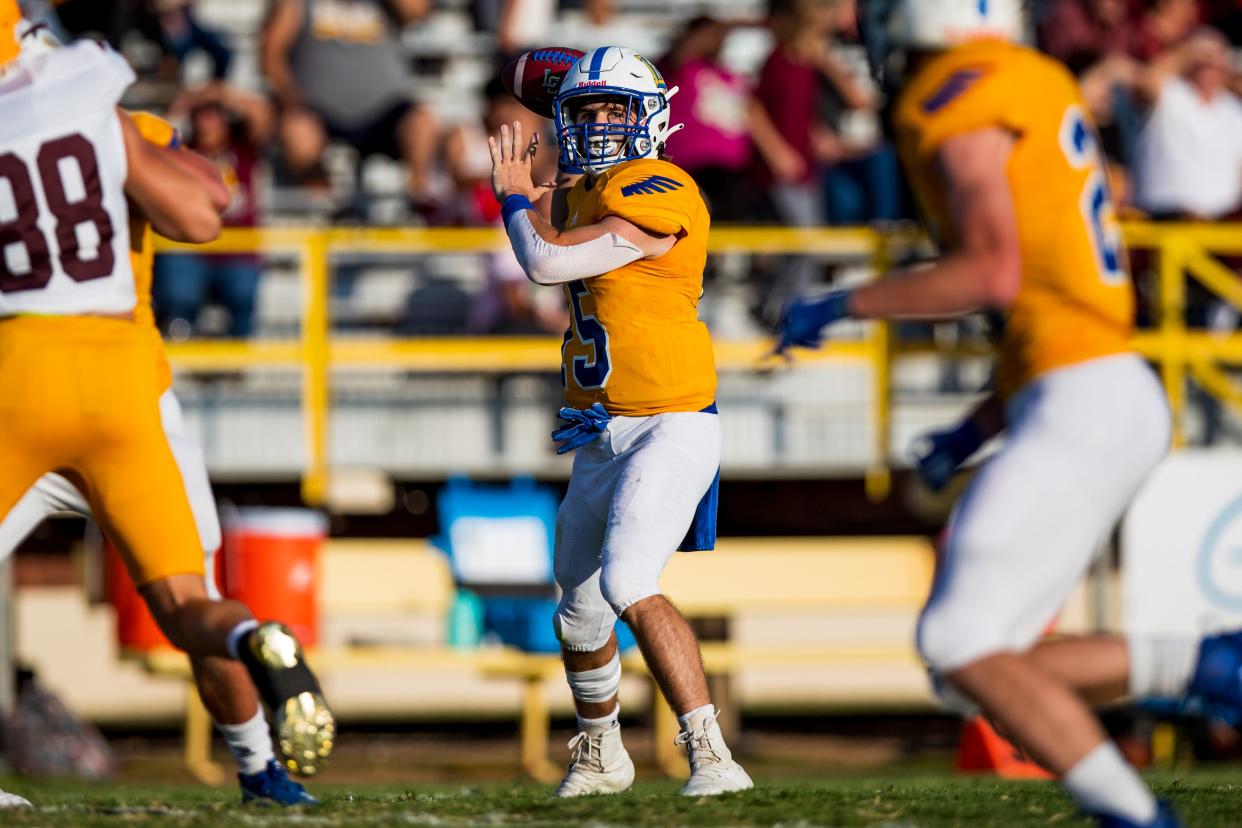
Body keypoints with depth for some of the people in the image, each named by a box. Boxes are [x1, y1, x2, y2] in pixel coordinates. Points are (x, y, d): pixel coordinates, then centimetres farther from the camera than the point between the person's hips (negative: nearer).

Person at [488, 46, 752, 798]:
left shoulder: (660, 194, -17)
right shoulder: (584, 194, 11)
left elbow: (548, 263, -21)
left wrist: (516, 198, -3)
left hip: (669, 427, -9)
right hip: (601, 437, 9)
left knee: (628, 583, -27)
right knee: (580, 610, 20)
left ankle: (711, 756, -28)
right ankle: (600, 755, 43)